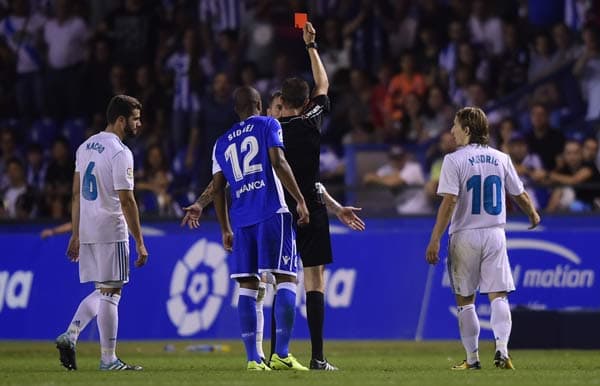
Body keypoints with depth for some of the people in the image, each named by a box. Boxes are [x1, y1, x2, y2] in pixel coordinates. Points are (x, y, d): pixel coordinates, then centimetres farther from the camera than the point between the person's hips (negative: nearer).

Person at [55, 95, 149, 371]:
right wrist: (140, 243, -15)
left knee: (101, 291, 16)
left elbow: (76, 195, 15)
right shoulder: (120, 153, -14)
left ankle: (70, 335, 0)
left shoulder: (86, 147, 12)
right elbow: (126, 201, -18)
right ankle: (108, 359, 0)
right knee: (110, 293, -2)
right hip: (111, 232, -8)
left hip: (86, 232, 8)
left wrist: (76, 234, 19)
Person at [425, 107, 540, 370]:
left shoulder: (454, 160, -7)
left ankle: (472, 358, 9)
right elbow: (520, 195, 15)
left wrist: (434, 240, -14)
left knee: (465, 300, 7)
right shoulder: (500, 158, 6)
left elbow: (449, 202, -15)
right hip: (495, 234, 3)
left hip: (465, 235, -3)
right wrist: (533, 214, 36)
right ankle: (501, 349, -19)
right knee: (498, 296, 0)